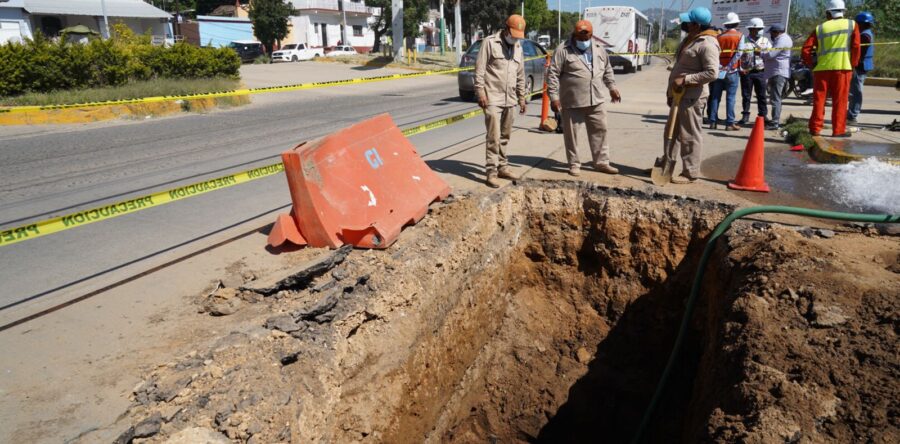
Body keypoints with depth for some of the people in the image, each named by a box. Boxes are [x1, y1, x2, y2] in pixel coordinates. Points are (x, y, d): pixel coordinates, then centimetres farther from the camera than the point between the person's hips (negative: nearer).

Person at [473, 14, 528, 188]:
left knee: (504, 136, 11)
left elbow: (520, 75, 20)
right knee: (494, 136, -9)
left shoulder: (518, 47, 16)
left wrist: (521, 97, 18)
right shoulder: (490, 42, -4)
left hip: (509, 100, 6)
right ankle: (491, 172, -5)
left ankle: (502, 167, 20)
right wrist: (480, 92, -14)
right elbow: (479, 69, -8)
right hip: (492, 99, -6)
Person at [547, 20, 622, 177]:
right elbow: (553, 74, -10)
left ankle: (602, 162, 19)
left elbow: (607, 69, 22)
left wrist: (612, 87, 20)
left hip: (596, 100, 4)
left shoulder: (599, 48, 10)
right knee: (571, 134, 3)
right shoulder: (563, 50, -7)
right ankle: (574, 164, 16)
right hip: (572, 102, -4)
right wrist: (554, 97, -14)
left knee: (599, 131, 8)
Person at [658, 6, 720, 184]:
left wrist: (685, 80, -24)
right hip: (680, 95, 10)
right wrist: (671, 91, 21)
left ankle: (690, 173, 4)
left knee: (689, 136, -4)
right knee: (671, 132, 17)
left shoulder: (707, 44, -16)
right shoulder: (690, 39, 15)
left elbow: (712, 73, -24)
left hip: (691, 97, -10)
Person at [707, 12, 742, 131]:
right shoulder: (739, 36, 0)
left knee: (715, 97, 6)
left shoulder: (719, 37, 6)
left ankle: (713, 122, 5)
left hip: (719, 71, 2)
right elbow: (738, 54, -12)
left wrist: (720, 67, -6)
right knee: (730, 98, -1)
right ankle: (730, 123, -2)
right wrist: (728, 67, -11)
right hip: (732, 72, -2)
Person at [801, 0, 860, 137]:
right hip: (842, 68, -1)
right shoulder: (852, 24, 7)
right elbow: (856, 47, 0)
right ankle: (838, 130, 3)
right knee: (840, 101, 2)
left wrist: (811, 64, 11)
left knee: (819, 100, 6)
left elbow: (806, 49, 1)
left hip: (822, 68, 1)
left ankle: (815, 129, 7)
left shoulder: (820, 28, 8)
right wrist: (853, 64, 10)